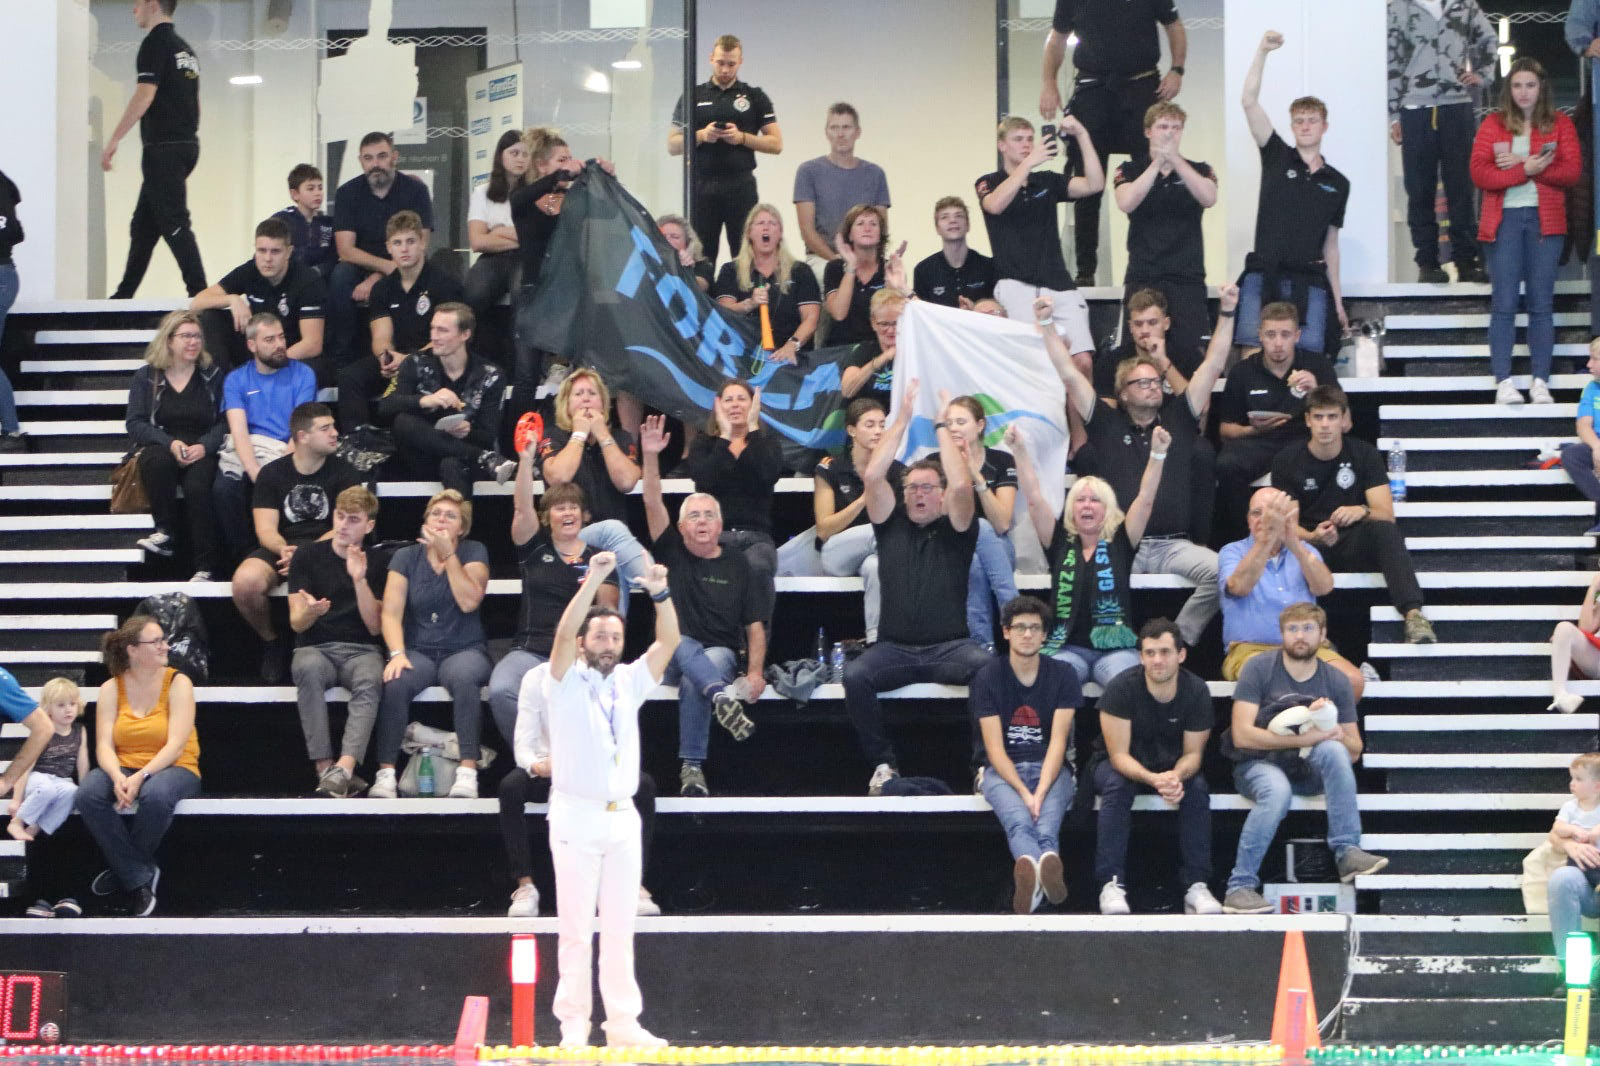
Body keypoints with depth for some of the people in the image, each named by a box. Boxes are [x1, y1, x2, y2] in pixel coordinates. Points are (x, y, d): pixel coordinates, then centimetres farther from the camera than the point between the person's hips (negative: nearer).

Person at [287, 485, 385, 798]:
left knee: (370, 679, -37)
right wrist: (309, 612, -22)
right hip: (315, 647, 0)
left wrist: (360, 580, -11)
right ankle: (324, 768, -43)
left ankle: (344, 769, -53)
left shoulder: (376, 563, 9)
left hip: (360, 650, 0)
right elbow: (296, 623, 3)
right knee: (308, 669, -38)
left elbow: (374, 627, 2)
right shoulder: (308, 556, 7)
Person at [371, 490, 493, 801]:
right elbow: (391, 612, -1)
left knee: (464, 678, -37)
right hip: (419, 650, 1)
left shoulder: (474, 552, 4)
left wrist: (448, 554, -11)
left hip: (464, 650, -1)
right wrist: (397, 654, -17)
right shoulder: (406, 557, 8)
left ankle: (468, 771, -41)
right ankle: (385, 773, -34)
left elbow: (469, 601, -12)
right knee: (395, 682, -32)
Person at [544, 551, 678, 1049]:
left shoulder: (630, 682, 11)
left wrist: (660, 592, -15)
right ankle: (573, 1024, 0)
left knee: (620, 928, 6)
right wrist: (594, 579, -25)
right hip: (576, 818, -4)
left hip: (622, 819, 4)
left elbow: (669, 641, 1)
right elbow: (564, 633, -16)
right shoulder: (567, 682, 0)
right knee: (576, 928, -3)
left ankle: (623, 1023, 8)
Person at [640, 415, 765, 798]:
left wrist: (755, 671, -11)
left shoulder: (736, 564, 10)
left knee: (694, 681, -35)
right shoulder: (672, 553, 10)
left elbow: (754, 625, 5)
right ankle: (723, 696, -57)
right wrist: (651, 456, -17)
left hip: (721, 655, -1)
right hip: (673, 659, 1)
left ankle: (692, 766, -39)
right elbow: (653, 504, -3)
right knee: (677, 640, -36)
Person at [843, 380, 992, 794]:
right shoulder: (892, 526, 14)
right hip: (894, 648, 1)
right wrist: (903, 418, 1)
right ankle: (883, 763, -19)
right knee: (855, 675, -30)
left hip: (950, 647, -1)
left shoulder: (955, 529, 9)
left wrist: (942, 427, -1)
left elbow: (961, 485, -11)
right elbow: (872, 476, 0)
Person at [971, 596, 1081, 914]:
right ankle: (1047, 864, -71)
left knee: (1047, 824, -35)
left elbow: (1057, 742, -4)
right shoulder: (987, 678, 2)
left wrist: (1041, 792, -20)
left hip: (1049, 768, 2)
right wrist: (1024, 793, -20)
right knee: (1019, 820, -38)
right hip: (1001, 770, -1)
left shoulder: (1062, 676, 5)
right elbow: (994, 747, -5)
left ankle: (1028, 867, -68)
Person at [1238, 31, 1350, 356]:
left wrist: (1337, 300, 14)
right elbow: (1250, 102, 0)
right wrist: (1262, 51, -9)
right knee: (1252, 349, -17)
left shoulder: (1338, 183, 16)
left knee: (1310, 353, -12)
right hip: (1264, 274, -2)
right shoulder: (1277, 158, 10)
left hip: (1310, 282, 2)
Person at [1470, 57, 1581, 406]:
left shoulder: (1560, 125, 8)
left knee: (1542, 304, 1)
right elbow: (1479, 173, -5)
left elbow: (1573, 171, -4)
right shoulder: (1493, 124, 7)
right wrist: (1525, 170, -14)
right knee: (1504, 304, -5)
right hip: (1505, 219, -1)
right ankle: (1503, 381, -6)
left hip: (1545, 220, 1)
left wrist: (1524, 166, -11)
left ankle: (1541, 381, 3)